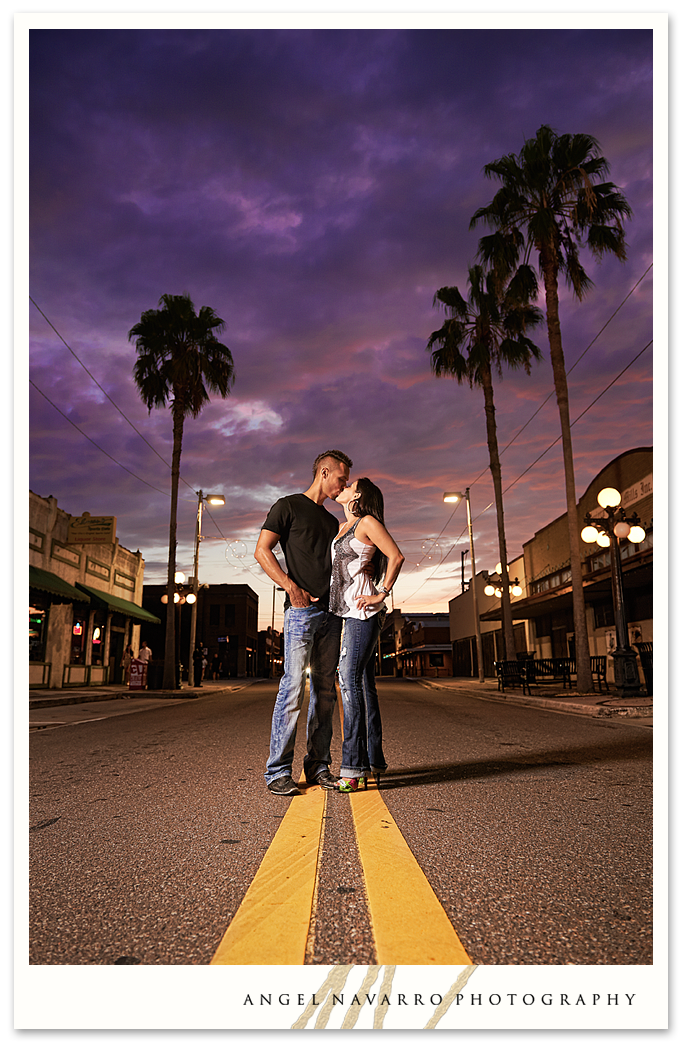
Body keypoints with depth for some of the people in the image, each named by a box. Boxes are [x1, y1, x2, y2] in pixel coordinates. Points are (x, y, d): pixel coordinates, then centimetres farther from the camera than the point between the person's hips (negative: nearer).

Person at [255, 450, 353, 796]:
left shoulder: (332, 522, 25)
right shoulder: (289, 506, 5)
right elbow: (262, 550, -4)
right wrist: (292, 587, -15)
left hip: (331, 611, 7)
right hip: (301, 610, -7)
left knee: (325, 690, 6)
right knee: (294, 686, -11)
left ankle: (318, 765, 12)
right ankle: (278, 771, -5)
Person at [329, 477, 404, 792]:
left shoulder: (367, 522, -4)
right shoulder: (342, 528, 20)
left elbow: (396, 556, -12)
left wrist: (382, 594, -11)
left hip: (362, 610, -8)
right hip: (350, 612, 8)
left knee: (350, 680, -14)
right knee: (363, 684, 8)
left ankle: (354, 768, -14)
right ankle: (374, 763, 14)